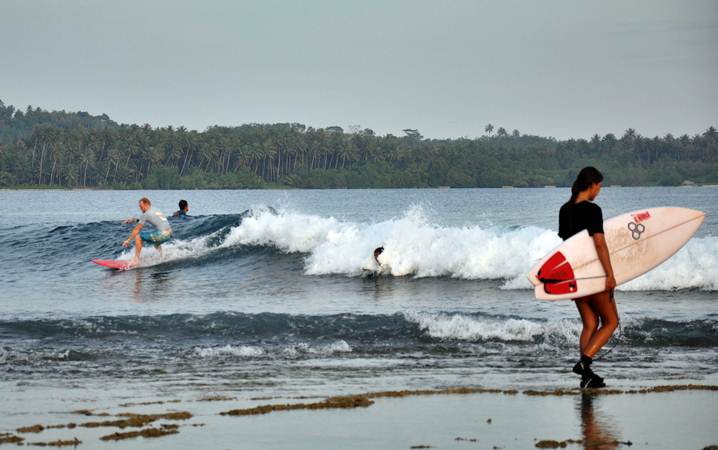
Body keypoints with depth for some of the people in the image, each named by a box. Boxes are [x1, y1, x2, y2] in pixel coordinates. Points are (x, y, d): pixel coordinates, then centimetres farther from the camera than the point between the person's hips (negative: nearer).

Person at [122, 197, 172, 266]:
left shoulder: (146, 214, -2)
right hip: (169, 234, 9)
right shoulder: (157, 211, 21)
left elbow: (137, 230, 0)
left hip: (162, 234, -9)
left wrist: (128, 240, 5)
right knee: (155, 241, 40)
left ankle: (136, 260, -3)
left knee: (138, 237, -2)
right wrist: (135, 220, 44)